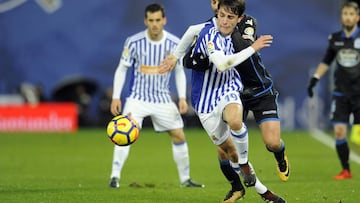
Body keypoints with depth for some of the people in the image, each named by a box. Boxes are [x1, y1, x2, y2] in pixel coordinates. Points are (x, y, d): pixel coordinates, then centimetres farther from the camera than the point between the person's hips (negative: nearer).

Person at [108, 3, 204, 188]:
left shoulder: (174, 44, -5)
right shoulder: (134, 42, -11)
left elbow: (179, 71, 6)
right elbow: (122, 69, -2)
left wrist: (182, 98, -3)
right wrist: (115, 97, -9)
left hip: (163, 99, 3)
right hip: (137, 97, -3)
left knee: (179, 136, 4)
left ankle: (185, 179, 19)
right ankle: (115, 177, -18)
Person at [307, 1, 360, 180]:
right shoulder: (335, 39, 6)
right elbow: (326, 62, 20)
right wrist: (314, 79, 13)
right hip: (341, 93, 3)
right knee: (339, 130, -7)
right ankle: (345, 170, 5)